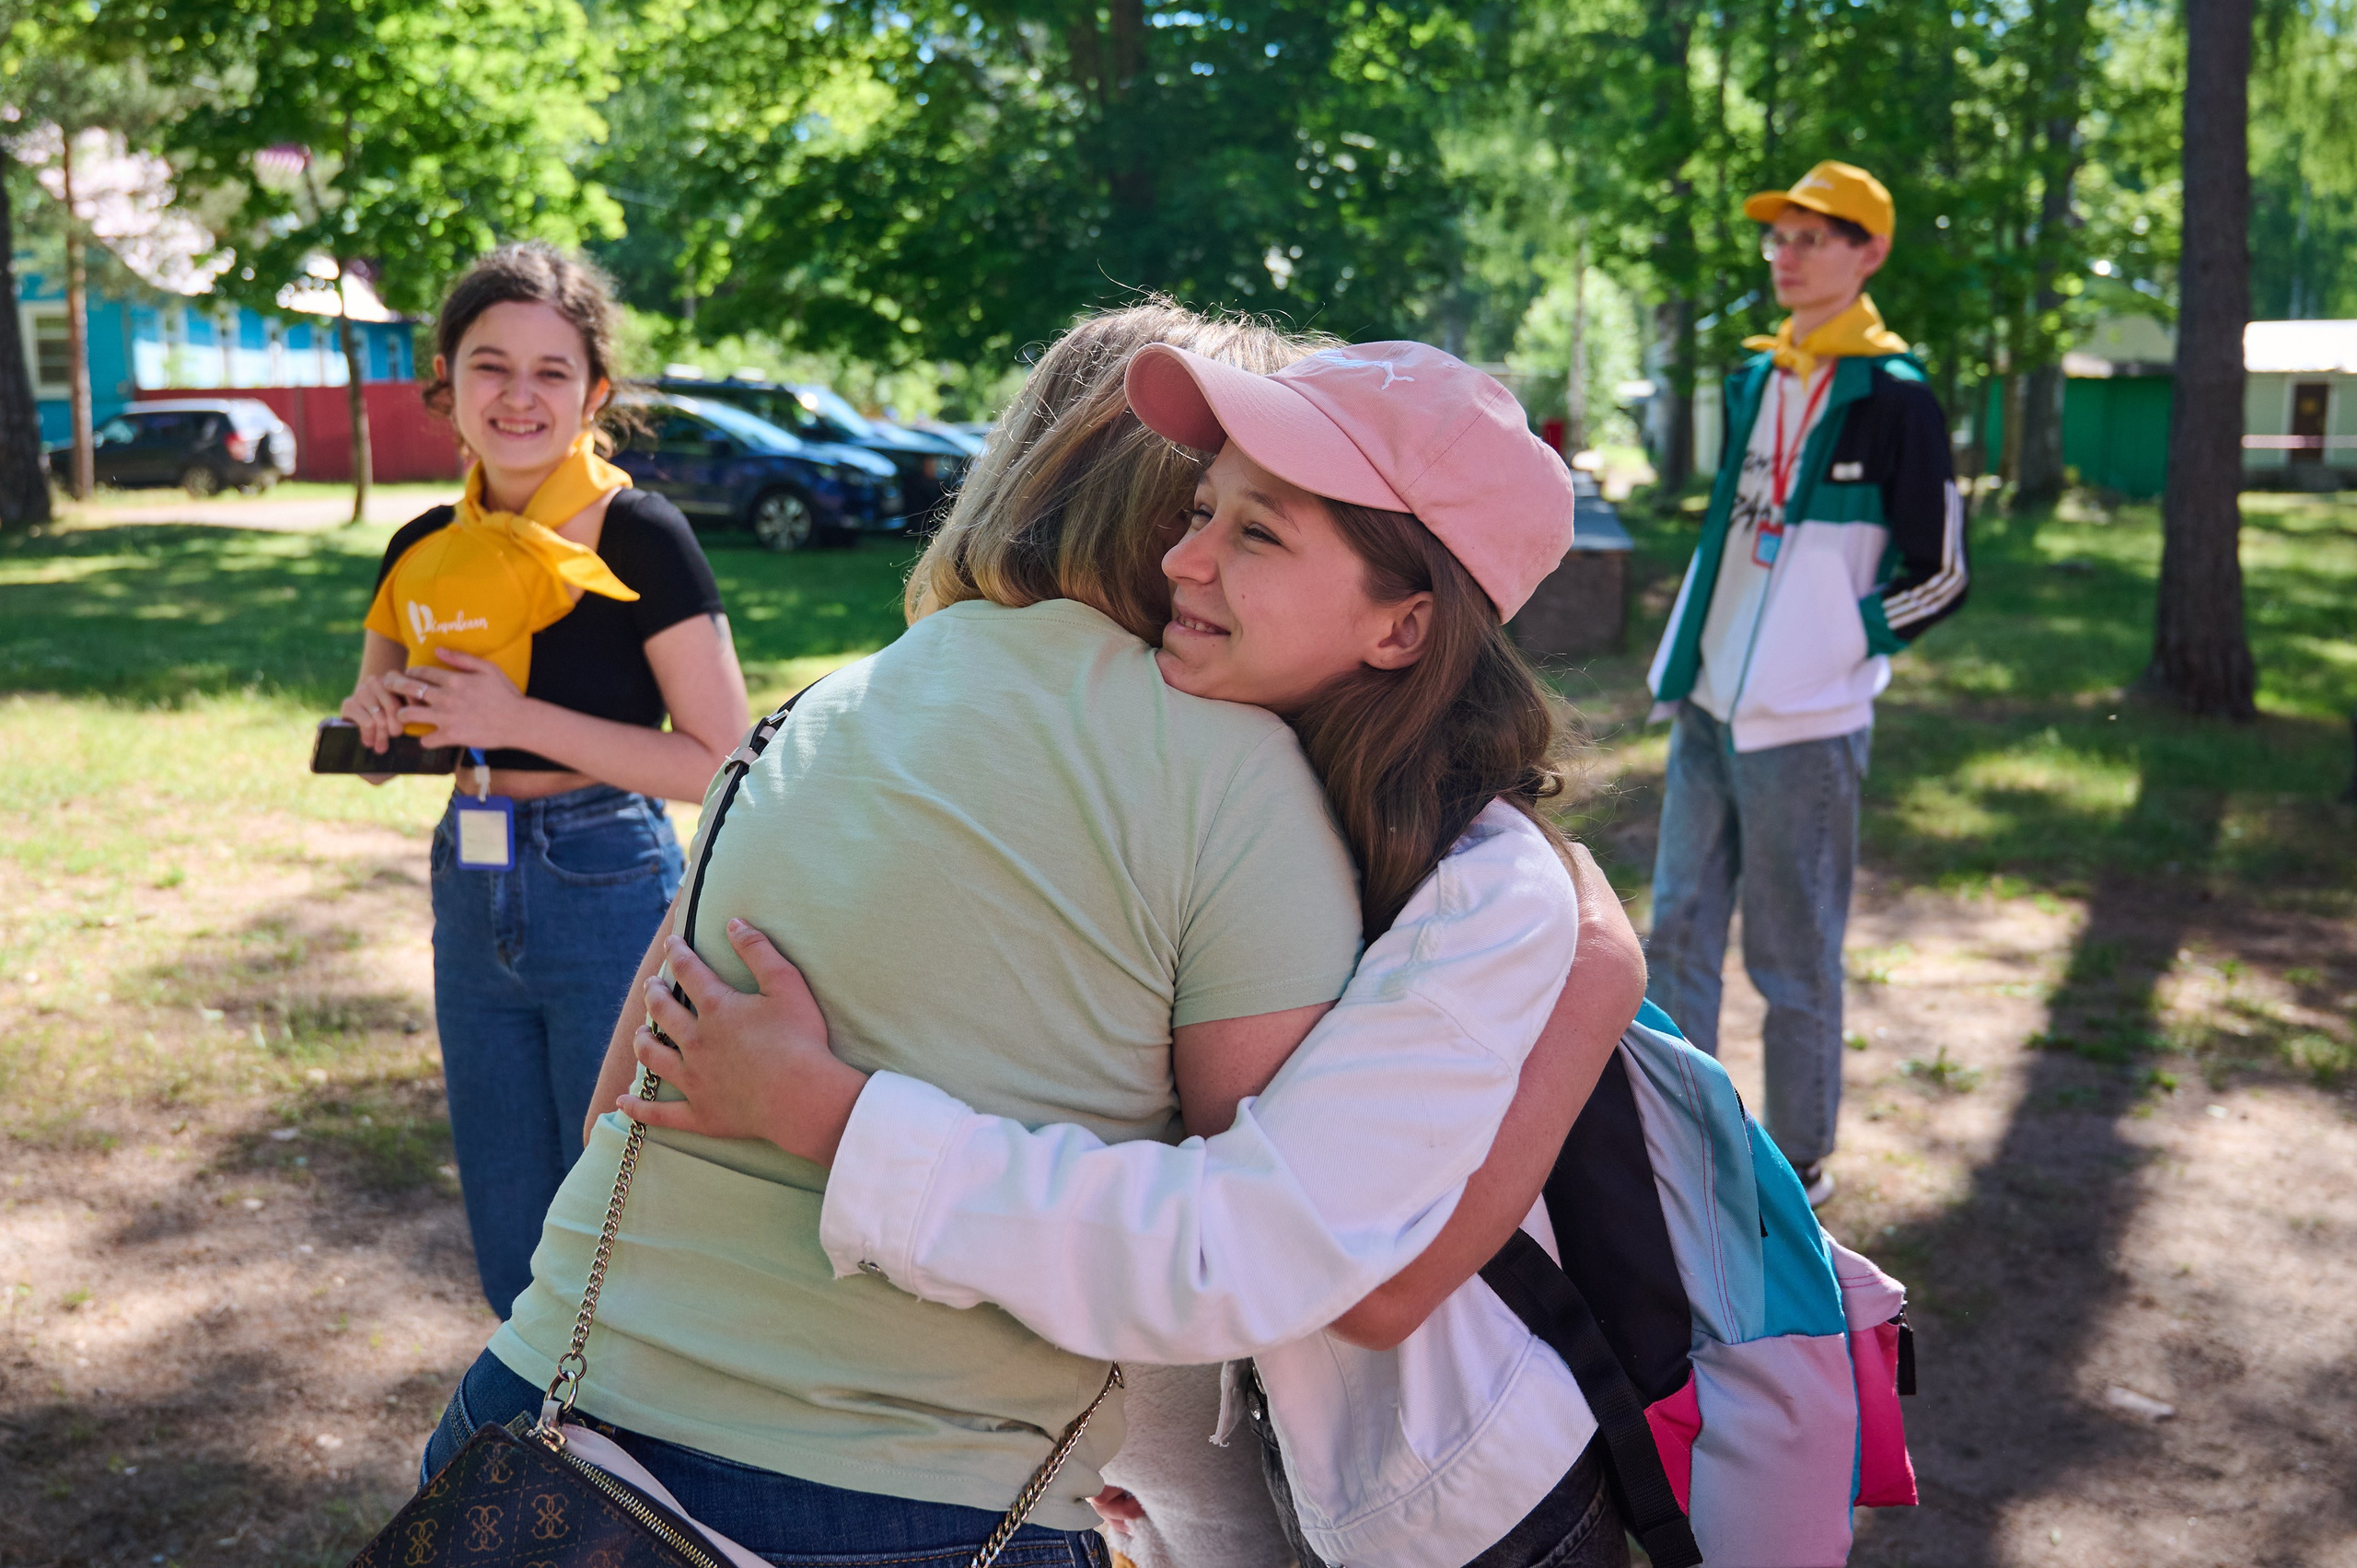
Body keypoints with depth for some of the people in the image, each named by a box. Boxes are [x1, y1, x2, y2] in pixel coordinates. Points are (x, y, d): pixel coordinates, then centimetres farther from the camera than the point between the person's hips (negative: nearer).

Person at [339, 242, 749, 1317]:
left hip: (612, 897, -6)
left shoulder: (639, 539, -12)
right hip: (473, 901, 6)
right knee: (512, 1257, 16)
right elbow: (381, 718, 20)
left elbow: (721, 762, -16)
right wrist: (378, 710, -3)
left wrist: (520, 718, -20)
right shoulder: (427, 552, 4)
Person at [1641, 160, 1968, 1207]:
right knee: (1678, 936, 13)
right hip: (1708, 709, 8)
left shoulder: (1892, 399, -9)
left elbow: (1938, 576, -7)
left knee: (1792, 964, 3)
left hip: (1803, 724, -7)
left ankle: (1799, 1169, 19)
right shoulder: (1752, 380, 12)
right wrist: (1682, 662, 15)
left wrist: (1835, 646, -12)